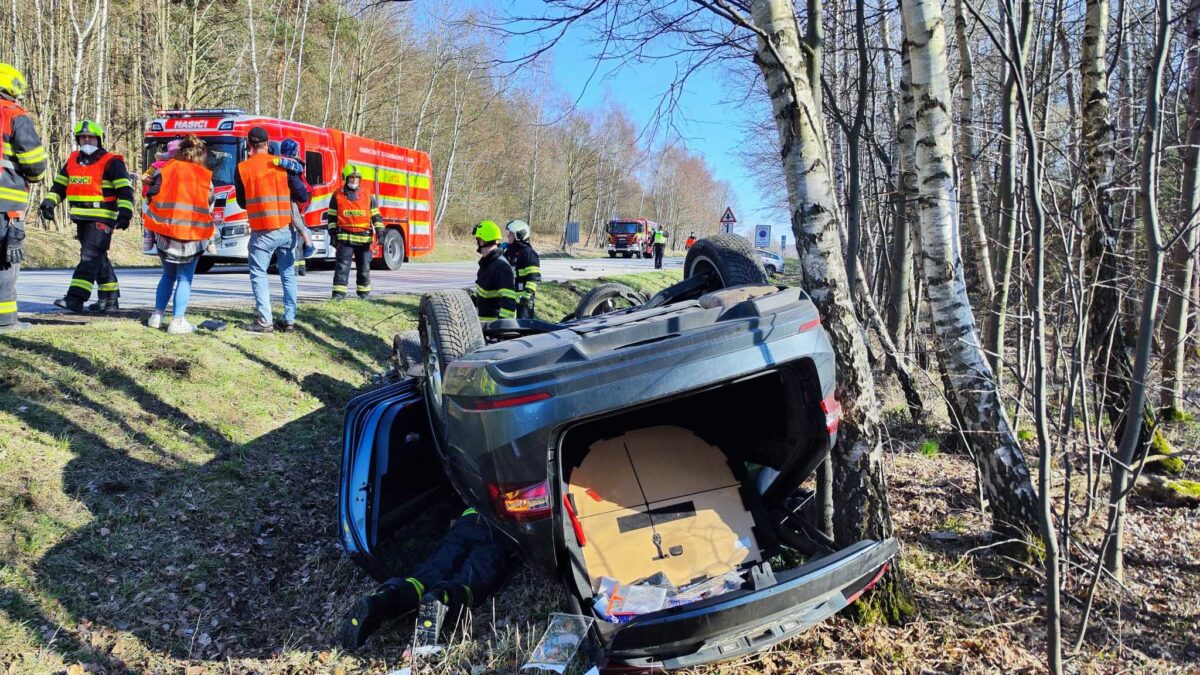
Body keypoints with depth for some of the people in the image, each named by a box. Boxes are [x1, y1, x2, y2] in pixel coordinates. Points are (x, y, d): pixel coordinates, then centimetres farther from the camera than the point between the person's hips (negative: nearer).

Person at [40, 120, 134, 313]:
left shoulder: (111, 162, -5)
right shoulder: (72, 160, 16)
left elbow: (125, 190, -11)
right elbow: (59, 185, 22)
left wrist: (125, 212, -22)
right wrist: (49, 202, 8)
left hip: (102, 219, -8)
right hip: (82, 218, 8)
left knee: (90, 256, -13)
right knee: (98, 258, 12)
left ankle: (75, 298, -18)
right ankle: (110, 298, 21)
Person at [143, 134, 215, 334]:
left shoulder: (165, 170, 2)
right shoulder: (206, 177, 0)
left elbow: (151, 196, 2)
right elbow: (209, 207, 5)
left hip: (165, 233, 2)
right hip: (192, 235, -2)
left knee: (168, 274, 20)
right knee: (185, 278, 6)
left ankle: (157, 315, 21)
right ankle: (177, 321, 1)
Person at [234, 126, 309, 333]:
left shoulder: (242, 169, -2)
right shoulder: (282, 165, 3)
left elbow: (242, 202, 8)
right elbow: (302, 196, 2)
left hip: (262, 232, -3)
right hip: (286, 230, 3)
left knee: (259, 275, 5)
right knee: (288, 274, 10)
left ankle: (264, 321, -2)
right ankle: (289, 320, 10)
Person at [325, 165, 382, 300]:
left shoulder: (368, 196, 8)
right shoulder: (337, 196, 5)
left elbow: (376, 215, 8)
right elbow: (331, 216, 8)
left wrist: (380, 231, -3)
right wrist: (332, 233, 1)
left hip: (364, 238, 2)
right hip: (345, 237, -2)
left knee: (364, 267, 9)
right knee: (342, 266, -9)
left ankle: (364, 292, 21)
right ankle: (339, 293, -10)